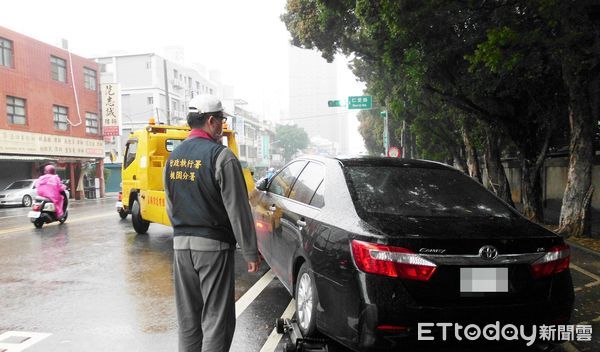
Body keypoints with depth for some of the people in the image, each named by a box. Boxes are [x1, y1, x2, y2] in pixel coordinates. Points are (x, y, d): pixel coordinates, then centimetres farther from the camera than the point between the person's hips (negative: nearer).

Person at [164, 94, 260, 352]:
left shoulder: (174, 156, 9)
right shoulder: (220, 156, -13)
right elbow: (238, 209, -14)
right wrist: (251, 253, -9)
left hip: (180, 243, 7)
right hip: (212, 245, -7)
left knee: (187, 318, 17)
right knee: (216, 319, 3)